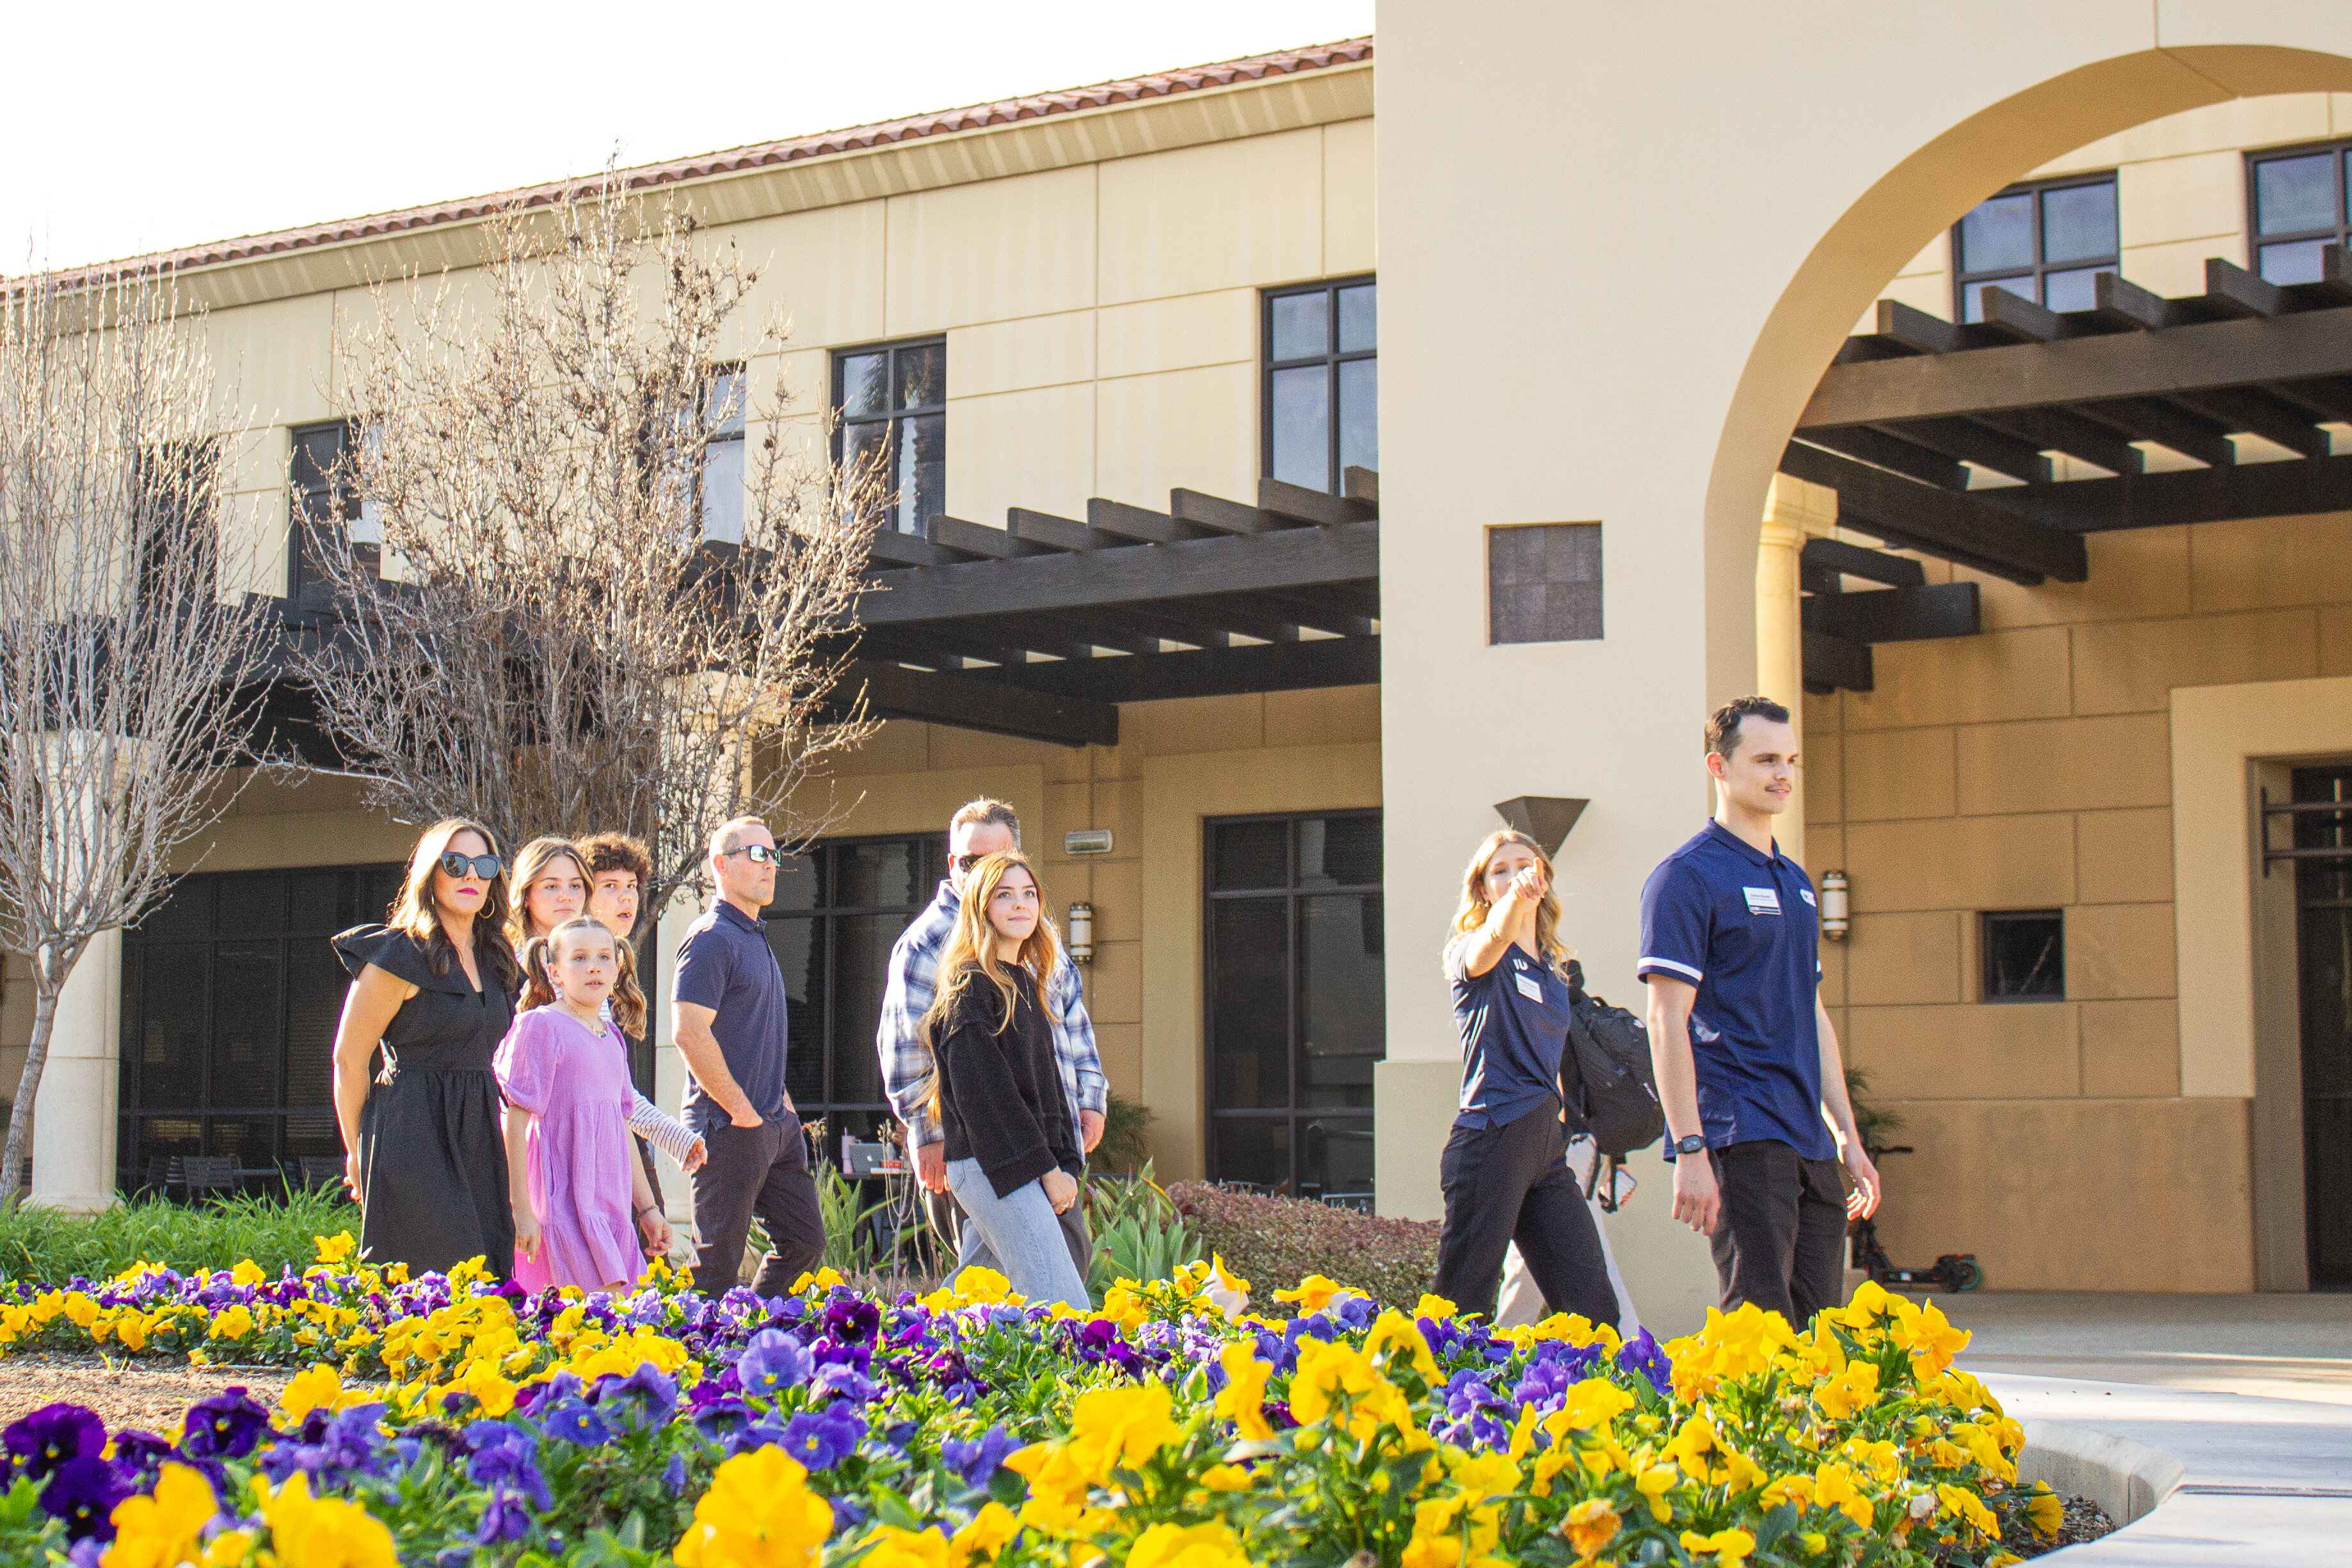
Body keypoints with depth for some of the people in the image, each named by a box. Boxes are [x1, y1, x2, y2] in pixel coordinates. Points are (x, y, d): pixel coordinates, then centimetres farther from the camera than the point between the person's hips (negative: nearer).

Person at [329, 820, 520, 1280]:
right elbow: (348, 1059, -3)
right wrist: (358, 1153, 3)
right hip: (414, 1136, -7)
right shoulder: (401, 956, -7)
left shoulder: (496, 961, 14)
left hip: (479, 1139, 7)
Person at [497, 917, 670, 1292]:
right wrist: (521, 1210, -13)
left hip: (612, 1210, 7)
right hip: (562, 1203, -7)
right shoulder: (540, 1026, -6)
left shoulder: (612, 1036, 16)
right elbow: (516, 1123, -9)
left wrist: (648, 1208, 24)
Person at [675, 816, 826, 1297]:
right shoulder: (712, 938, -13)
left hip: (775, 1125, 9)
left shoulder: (756, 937, 17)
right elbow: (689, 1032, -22)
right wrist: (740, 1110, -18)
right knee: (718, 1265, -2)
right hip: (732, 1128, -9)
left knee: (804, 1241, 13)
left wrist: (781, 1103, 15)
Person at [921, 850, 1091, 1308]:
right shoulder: (971, 985, -7)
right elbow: (983, 1091, -14)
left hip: (1037, 1164, 9)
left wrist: (1067, 1164, 7)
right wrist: (1045, 1168, -13)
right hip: (993, 1166, -9)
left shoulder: (1026, 983, 19)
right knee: (1067, 1313, -17)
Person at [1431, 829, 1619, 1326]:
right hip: (1490, 1138, -6)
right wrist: (1515, 898, -45)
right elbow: (1491, 942, -26)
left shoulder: (1556, 967, 19)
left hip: (1548, 1143, 6)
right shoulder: (1472, 954, 0)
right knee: (1463, 1307, -7)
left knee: (1594, 1309, 0)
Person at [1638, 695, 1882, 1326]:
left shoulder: (1796, 882, 19)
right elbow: (1667, 1023, -13)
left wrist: (1849, 1137, 18)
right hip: (1738, 1138, -8)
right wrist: (1691, 1151, -19)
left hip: (1808, 1143, 8)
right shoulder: (1687, 876, -6)